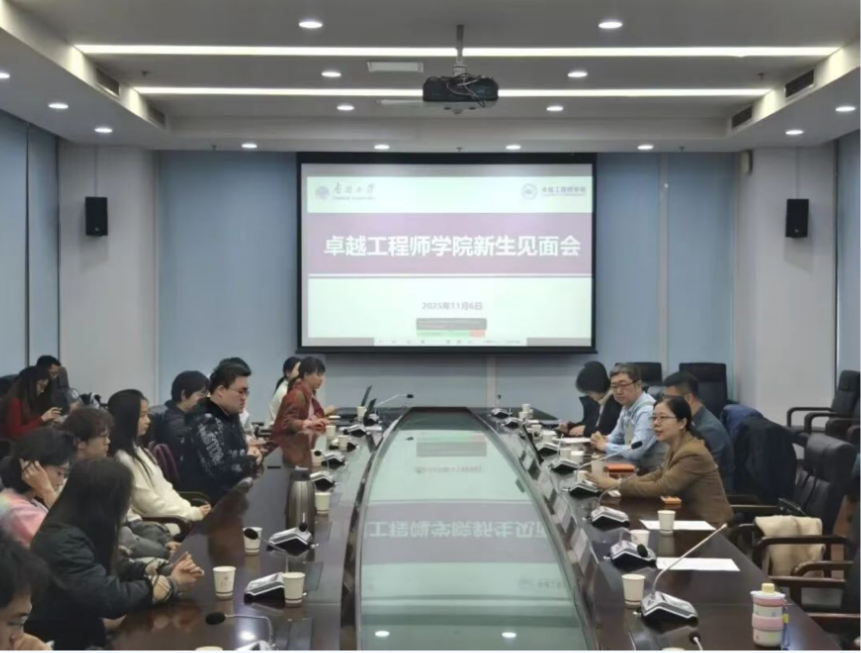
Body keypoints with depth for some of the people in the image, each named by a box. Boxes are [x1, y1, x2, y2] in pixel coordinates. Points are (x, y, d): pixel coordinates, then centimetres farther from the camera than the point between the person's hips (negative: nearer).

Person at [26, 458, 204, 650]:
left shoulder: (85, 530, 1)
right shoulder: (63, 541, -26)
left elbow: (115, 566, 15)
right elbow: (110, 597, -29)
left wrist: (165, 570, -2)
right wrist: (172, 583, -16)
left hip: (80, 633, 8)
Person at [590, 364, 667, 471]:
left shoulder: (648, 411, -21)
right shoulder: (627, 407, 6)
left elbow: (635, 452, -27)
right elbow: (616, 436, 20)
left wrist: (605, 446, -12)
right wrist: (602, 440, -2)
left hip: (652, 472, -8)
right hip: (636, 467, 8)